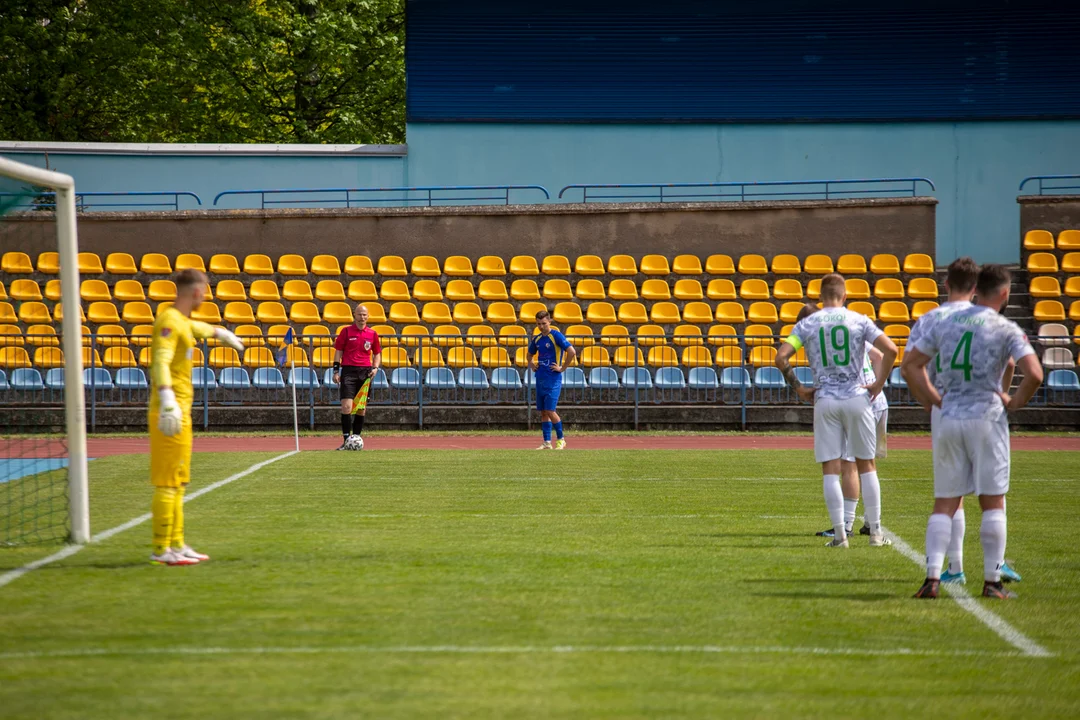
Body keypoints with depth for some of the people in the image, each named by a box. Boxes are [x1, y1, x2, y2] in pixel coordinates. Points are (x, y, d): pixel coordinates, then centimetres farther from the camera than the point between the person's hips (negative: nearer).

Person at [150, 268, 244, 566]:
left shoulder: (180, 321, 19)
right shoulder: (169, 322, -12)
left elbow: (195, 327, 44)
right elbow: (161, 362, -27)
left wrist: (221, 334, 64)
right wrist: (167, 401, -40)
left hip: (180, 413, 10)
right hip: (170, 414, -10)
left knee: (178, 484, 15)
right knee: (167, 484, -9)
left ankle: (176, 544, 21)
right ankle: (161, 549, -9)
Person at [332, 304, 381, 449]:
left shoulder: (372, 334, 9)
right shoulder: (346, 331, 3)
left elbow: (377, 353, 17)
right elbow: (338, 351, 6)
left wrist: (375, 368, 0)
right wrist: (336, 370, -1)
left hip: (365, 372, 3)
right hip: (348, 370, -3)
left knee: (361, 408, 5)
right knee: (346, 406, -14)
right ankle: (346, 440, -13)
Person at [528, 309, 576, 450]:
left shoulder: (556, 336, -10)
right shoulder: (536, 339, 12)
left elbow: (572, 352, -18)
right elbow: (530, 354, 31)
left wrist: (562, 368, -14)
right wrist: (531, 364, 12)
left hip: (553, 379, -7)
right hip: (540, 378, 7)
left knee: (550, 410, -11)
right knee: (543, 412, 6)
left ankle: (561, 439, 2)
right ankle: (547, 442, 9)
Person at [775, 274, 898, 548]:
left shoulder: (806, 324, 2)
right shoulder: (859, 320, 1)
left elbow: (781, 358, -7)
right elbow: (890, 350, -9)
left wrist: (798, 387, 4)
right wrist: (879, 383, 2)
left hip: (824, 401, 0)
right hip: (857, 397, 0)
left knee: (830, 469, 4)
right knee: (866, 465, 10)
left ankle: (840, 534, -1)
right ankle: (876, 531, 10)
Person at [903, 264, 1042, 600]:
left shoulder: (943, 322, 8)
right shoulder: (1006, 330, -5)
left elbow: (911, 364, 9)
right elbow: (1034, 373, -15)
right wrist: (1015, 402, 0)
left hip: (948, 418, 3)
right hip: (987, 417, -3)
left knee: (944, 504, 7)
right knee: (992, 502, 5)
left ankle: (933, 576, -5)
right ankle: (992, 581, 5)